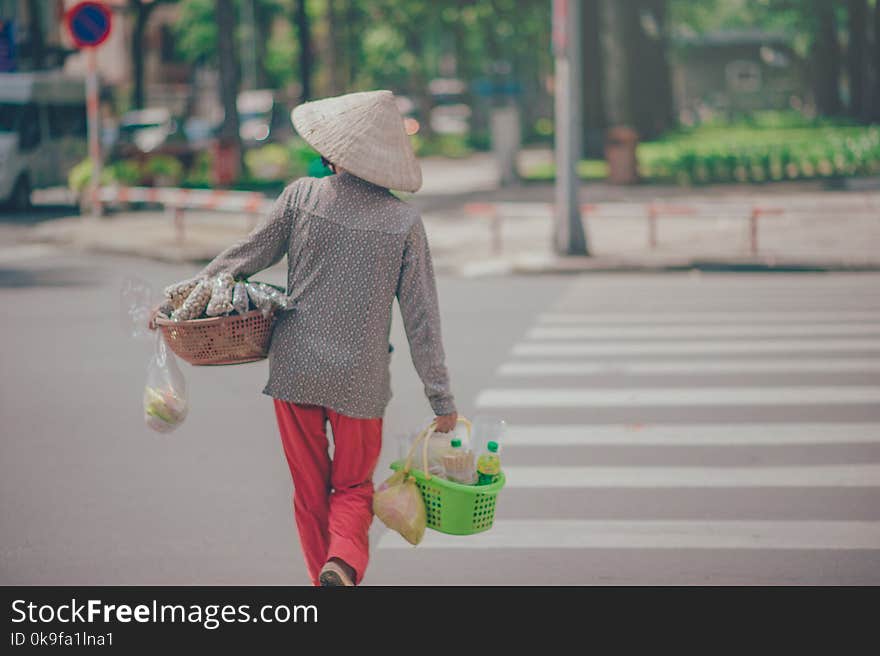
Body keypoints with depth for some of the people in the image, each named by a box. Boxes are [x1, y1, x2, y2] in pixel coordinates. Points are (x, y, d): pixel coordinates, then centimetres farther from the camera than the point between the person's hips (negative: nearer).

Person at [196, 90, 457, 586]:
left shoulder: (301, 196, -6)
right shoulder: (404, 221, -5)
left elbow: (249, 255, 2)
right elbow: (421, 317, -3)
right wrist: (441, 397, 3)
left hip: (294, 371, 0)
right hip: (360, 379, 0)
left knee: (310, 490, 14)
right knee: (353, 488, 13)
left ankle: (326, 575, 17)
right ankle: (345, 562, -14)